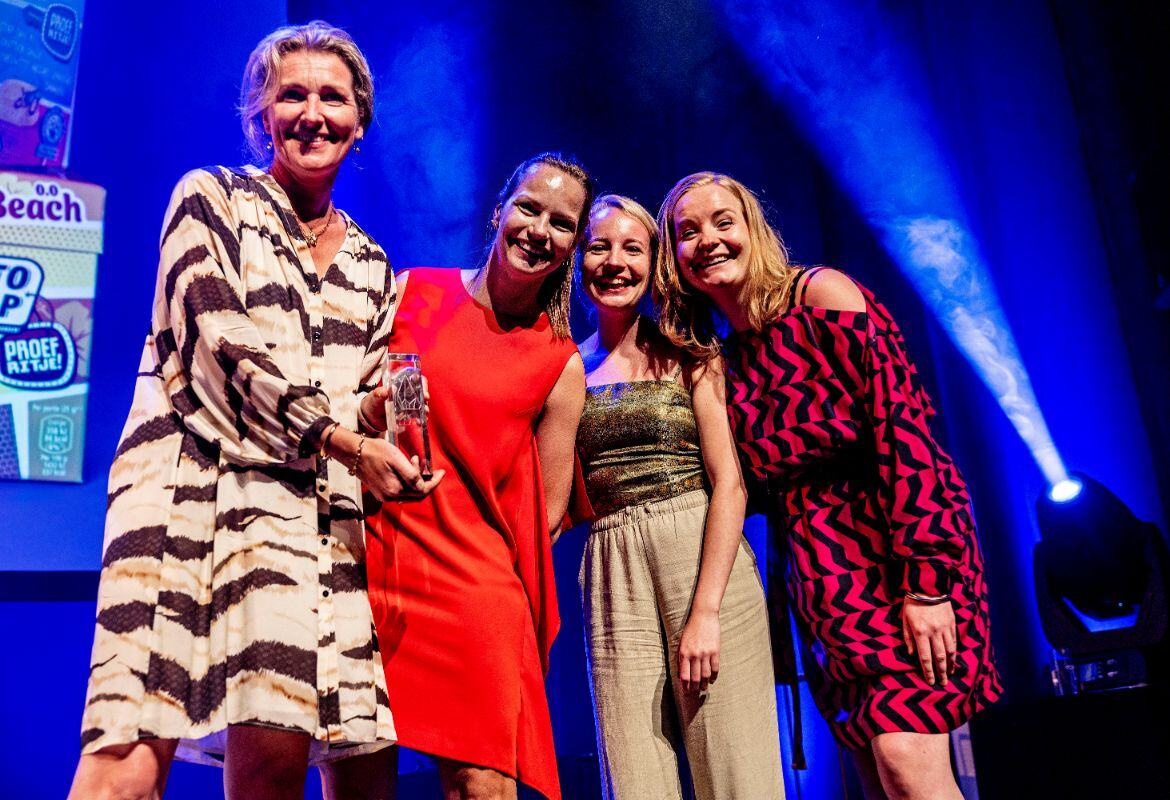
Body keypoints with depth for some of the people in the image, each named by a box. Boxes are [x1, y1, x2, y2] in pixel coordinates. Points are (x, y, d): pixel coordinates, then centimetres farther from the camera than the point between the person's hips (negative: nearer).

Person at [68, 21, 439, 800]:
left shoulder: (372, 266, 22)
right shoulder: (210, 198, 10)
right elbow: (223, 338, -3)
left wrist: (389, 416, -3)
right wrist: (341, 439, -9)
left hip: (316, 506, 4)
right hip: (195, 473, -3)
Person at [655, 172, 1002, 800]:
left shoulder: (820, 293, -5)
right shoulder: (713, 359, 12)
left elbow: (901, 420, -14)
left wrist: (925, 581, -20)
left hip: (893, 543, -5)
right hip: (820, 572, 5)